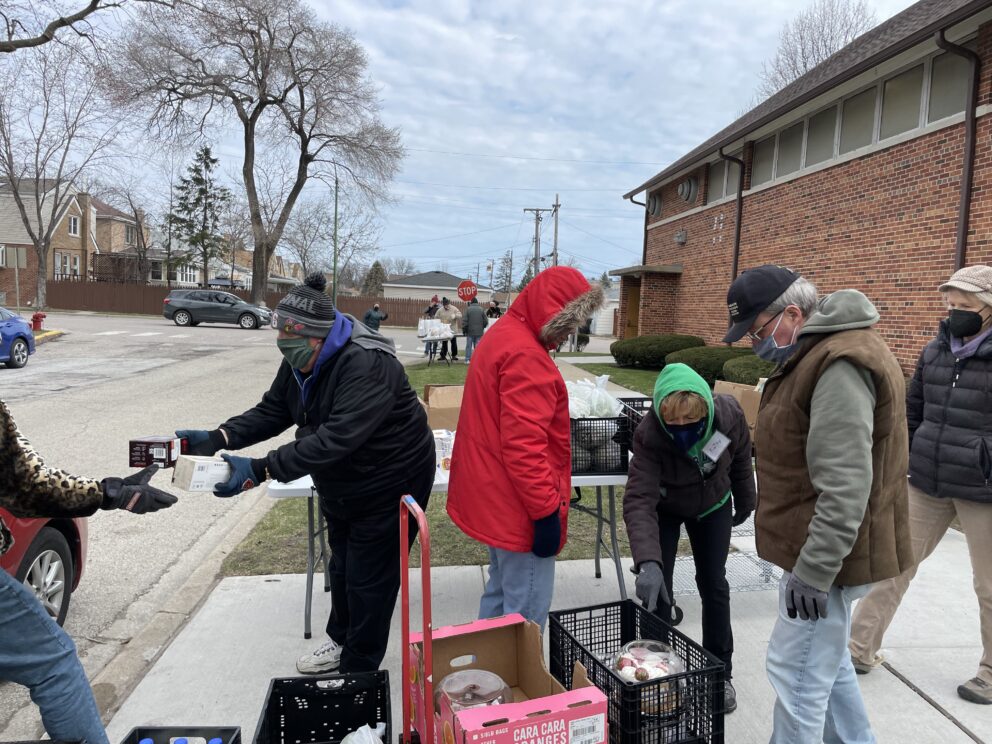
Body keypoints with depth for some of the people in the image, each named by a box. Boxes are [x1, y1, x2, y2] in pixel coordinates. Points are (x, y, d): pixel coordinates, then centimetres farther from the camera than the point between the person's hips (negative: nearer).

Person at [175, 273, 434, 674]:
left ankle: (357, 670, 26)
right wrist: (218, 437, -18)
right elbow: (272, 411, -2)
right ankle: (341, 641, 49)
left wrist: (261, 469, -46)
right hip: (340, 486, 9)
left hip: (390, 484, -9)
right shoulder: (302, 359, -6)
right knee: (341, 565, 25)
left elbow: (336, 438, -43)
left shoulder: (367, 364, -35)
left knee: (369, 579, 4)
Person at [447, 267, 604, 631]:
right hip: (518, 506, -11)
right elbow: (524, 444, -26)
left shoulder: (502, 336, 13)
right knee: (527, 611, 1)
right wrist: (547, 511, -21)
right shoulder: (525, 356, -21)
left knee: (500, 594, 22)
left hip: (495, 499, 11)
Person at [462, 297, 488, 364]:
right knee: (478, 346, 4)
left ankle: (467, 359, 5)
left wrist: (464, 330, 4)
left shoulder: (468, 309, -3)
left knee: (469, 346, 5)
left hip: (470, 331, -1)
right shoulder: (481, 310, 1)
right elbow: (486, 321, 2)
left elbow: (464, 321, -5)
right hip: (479, 332, 1)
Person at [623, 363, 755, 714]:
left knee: (713, 583, 5)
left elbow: (740, 460, -9)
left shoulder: (729, 414, -31)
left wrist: (745, 502, 7)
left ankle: (720, 673, 22)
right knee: (657, 587, -5)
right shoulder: (649, 434, -39)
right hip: (664, 509, -2)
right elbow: (638, 501, -44)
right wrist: (647, 562, -56)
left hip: (713, 505, 2)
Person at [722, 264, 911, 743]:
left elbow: (845, 489, -28)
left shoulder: (841, 365, -23)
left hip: (826, 555, -10)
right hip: (816, 547, 10)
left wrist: (814, 571, -24)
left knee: (797, 671, 2)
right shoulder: (816, 353, 11)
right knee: (824, 660, 22)